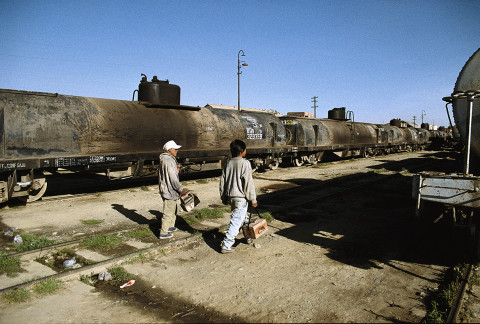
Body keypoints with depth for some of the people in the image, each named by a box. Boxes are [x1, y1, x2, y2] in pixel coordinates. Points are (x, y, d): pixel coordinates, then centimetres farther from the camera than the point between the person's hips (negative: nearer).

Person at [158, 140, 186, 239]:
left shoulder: (164, 160, 11)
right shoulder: (169, 161, -21)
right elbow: (173, 178, -23)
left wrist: (176, 171, 11)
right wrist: (180, 189, -16)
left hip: (167, 189, 10)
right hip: (170, 191, -10)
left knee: (175, 208, 24)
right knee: (168, 212, -1)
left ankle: (170, 226, 38)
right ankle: (163, 233, 8)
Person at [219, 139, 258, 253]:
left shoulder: (228, 163, 7)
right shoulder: (245, 163, -13)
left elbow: (222, 181, 11)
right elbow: (248, 183, -15)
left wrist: (224, 198, 19)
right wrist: (253, 199, -9)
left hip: (230, 196, 8)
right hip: (240, 197, -7)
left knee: (243, 218, 24)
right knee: (236, 222, -2)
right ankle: (226, 246, 0)